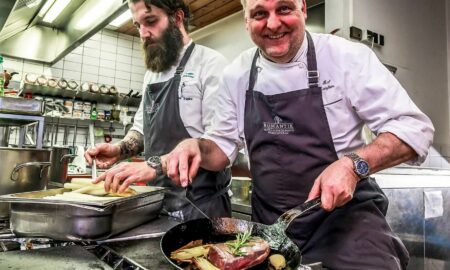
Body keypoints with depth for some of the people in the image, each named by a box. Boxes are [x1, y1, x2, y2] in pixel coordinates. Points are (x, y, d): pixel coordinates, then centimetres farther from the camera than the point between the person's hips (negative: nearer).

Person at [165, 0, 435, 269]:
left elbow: (414, 127, -7)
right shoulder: (236, 74, 2)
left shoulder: (348, 57, -9)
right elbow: (225, 145, 11)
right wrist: (198, 147, -11)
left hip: (344, 214, -3)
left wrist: (354, 165, -23)